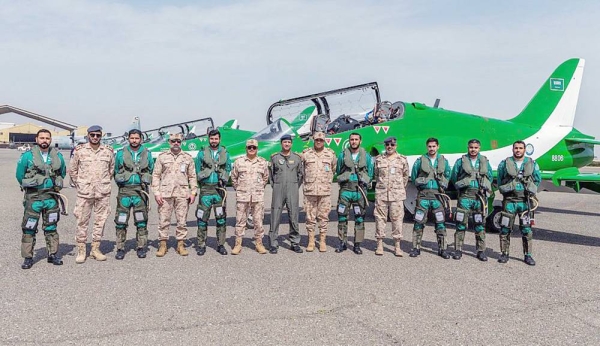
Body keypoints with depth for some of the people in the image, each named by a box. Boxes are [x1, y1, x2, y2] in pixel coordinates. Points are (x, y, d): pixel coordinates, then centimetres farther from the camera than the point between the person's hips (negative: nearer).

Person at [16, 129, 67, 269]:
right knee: (29, 228, 0)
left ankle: (53, 254, 19)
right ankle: (28, 257, 8)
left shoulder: (58, 156, 6)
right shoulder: (27, 156, -3)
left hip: (51, 196, 3)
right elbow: (19, 175, 5)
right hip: (33, 197, -3)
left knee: (51, 227, 10)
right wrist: (28, 187, 10)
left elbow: (62, 173, 20)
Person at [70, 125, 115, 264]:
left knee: (100, 221, 7)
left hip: (103, 193, 2)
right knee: (82, 221, 2)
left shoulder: (108, 151, 4)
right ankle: (81, 250, 12)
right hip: (84, 192, -2)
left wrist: (104, 183, 11)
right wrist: (79, 184, 7)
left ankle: (95, 248, 18)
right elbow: (72, 170, 9)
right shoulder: (79, 150, 1)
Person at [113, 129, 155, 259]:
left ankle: (141, 247, 12)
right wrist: (121, 182, 9)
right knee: (121, 221, -1)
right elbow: (116, 171, 14)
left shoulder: (147, 154, 8)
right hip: (124, 191, 0)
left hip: (141, 191, 1)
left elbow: (151, 170, 16)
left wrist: (145, 182, 7)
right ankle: (120, 248, 7)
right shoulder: (121, 153, 6)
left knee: (141, 221, 3)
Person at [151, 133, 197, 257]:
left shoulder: (188, 157, 10)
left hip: (182, 194, 1)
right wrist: (156, 193, -3)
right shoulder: (162, 157, 7)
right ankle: (162, 244, 12)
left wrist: (193, 192, 3)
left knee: (182, 220, 4)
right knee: (163, 220, 2)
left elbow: (192, 176, 12)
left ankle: (181, 244, 13)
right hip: (165, 194, -1)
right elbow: (156, 175, 6)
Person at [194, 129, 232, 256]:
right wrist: (201, 184, 0)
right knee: (202, 218, 0)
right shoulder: (202, 153, 5)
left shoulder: (225, 153, 9)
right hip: (205, 189, -1)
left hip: (219, 189, 1)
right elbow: (197, 170, 6)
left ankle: (220, 244, 13)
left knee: (221, 217, 4)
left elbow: (228, 169, 12)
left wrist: (223, 181, -1)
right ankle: (201, 245, 9)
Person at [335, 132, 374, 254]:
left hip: (360, 191, 0)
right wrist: (344, 182, 10)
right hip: (345, 190, 0)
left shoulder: (366, 156, 6)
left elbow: (370, 174, 11)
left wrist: (364, 185, 6)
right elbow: (338, 171, 14)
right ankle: (342, 243, 11)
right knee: (342, 216, 0)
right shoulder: (342, 155, 6)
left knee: (359, 218, 2)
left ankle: (357, 244, 9)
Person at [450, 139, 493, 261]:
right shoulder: (461, 161, 6)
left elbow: (490, 177, 20)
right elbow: (454, 178, 11)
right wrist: (460, 188, 7)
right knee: (461, 224, -3)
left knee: (480, 225, 5)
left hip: (480, 197, 2)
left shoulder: (485, 162, 12)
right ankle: (458, 250, 4)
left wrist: (485, 188, 10)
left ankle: (481, 251, 14)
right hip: (465, 196, -2)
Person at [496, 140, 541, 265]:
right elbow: (499, 180, 15)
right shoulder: (504, 163, 5)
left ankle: (528, 255, 11)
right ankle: (504, 253, 11)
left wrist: (530, 190, 11)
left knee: (527, 229, 2)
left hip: (525, 200, 1)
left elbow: (538, 179, 18)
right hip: (509, 200, 0)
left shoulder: (532, 164, 8)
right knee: (505, 228, 1)